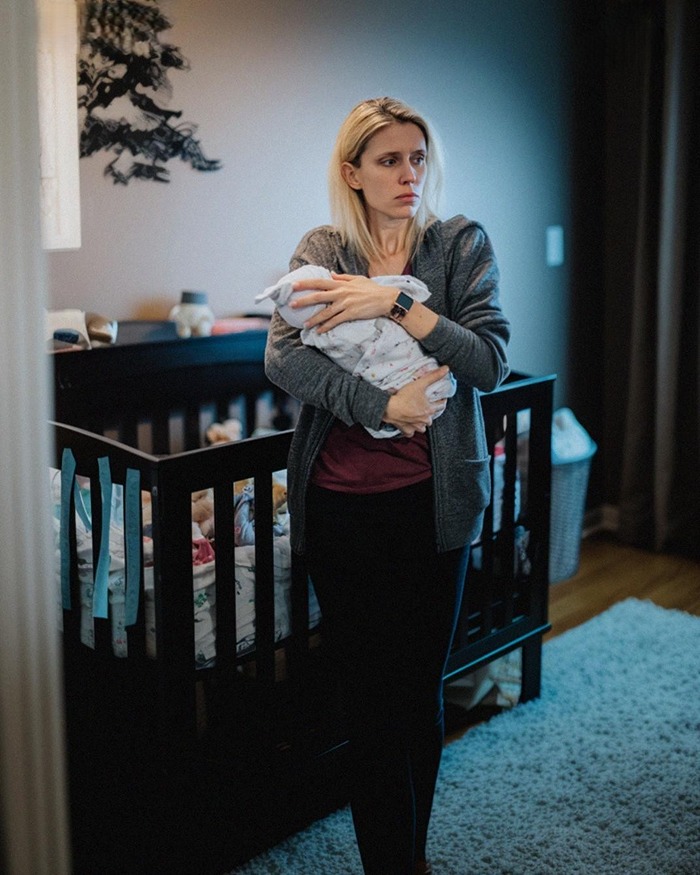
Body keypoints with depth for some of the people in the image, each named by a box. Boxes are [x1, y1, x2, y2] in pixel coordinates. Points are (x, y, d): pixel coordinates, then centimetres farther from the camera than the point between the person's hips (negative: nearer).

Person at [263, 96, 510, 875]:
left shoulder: (461, 243, 3)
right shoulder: (319, 251, 6)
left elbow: (490, 361, -8)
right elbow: (282, 358, -9)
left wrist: (396, 302, -17)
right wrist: (382, 407, -20)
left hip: (430, 500, 0)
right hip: (339, 504, 1)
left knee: (419, 692, 10)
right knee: (368, 696, 5)